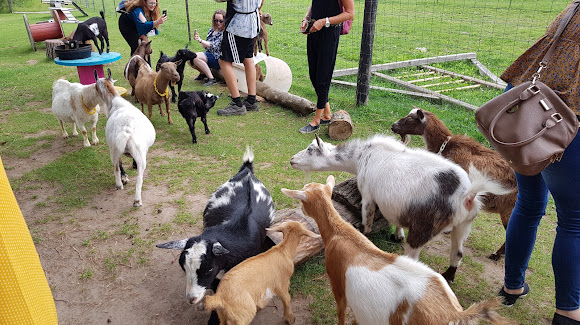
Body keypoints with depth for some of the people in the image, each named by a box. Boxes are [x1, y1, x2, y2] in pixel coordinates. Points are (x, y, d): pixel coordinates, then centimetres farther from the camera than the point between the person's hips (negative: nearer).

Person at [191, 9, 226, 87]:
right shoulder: (212, 30, 13)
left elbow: (214, 46, -22)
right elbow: (206, 46, 17)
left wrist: (200, 40, -33)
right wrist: (198, 38, -2)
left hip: (218, 59, -8)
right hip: (208, 55, 8)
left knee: (196, 57, -27)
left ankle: (211, 78, -19)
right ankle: (203, 73, 12)